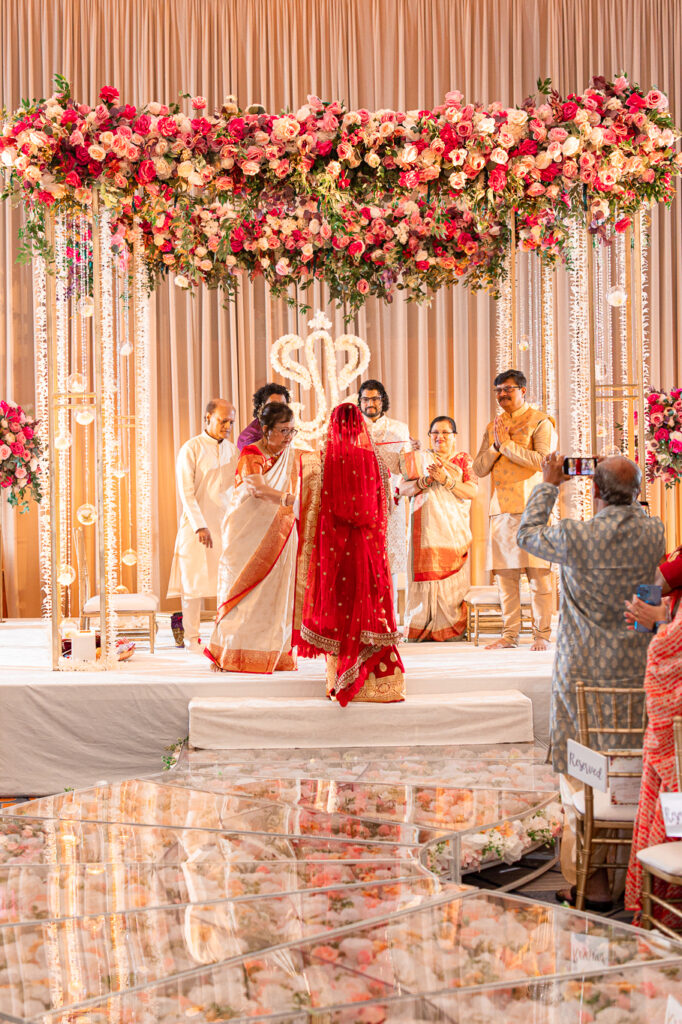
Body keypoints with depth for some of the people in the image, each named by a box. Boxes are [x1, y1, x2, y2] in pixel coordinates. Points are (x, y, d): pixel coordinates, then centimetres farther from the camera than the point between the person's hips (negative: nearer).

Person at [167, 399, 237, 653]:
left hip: (226, 525, 5)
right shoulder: (191, 449, -6)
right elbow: (186, 493, -10)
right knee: (194, 583, 1)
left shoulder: (232, 449, 10)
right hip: (197, 526, -5)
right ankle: (191, 639, 8)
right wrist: (200, 526, -18)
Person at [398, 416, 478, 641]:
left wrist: (446, 480, -14)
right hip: (425, 528, 1)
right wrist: (425, 480, -12)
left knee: (453, 578, -5)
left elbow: (472, 492, -3)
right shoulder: (418, 459, 14)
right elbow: (403, 488, 4)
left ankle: (452, 629, -1)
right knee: (425, 575, -5)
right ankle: (420, 629, -2)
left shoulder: (464, 460, 11)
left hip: (454, 529, 0)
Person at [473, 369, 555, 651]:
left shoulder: (539, 421, 2)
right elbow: (478, 468, 13)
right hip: (500, 507, 5)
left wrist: (507, 443, -10)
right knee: (505, 573, 4)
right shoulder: (492, 426, 18)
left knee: (538, 573, -5)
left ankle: (541, 634, 0)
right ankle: (510, 634, 9)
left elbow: (542, 460, -13)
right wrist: (496, 445, -3)